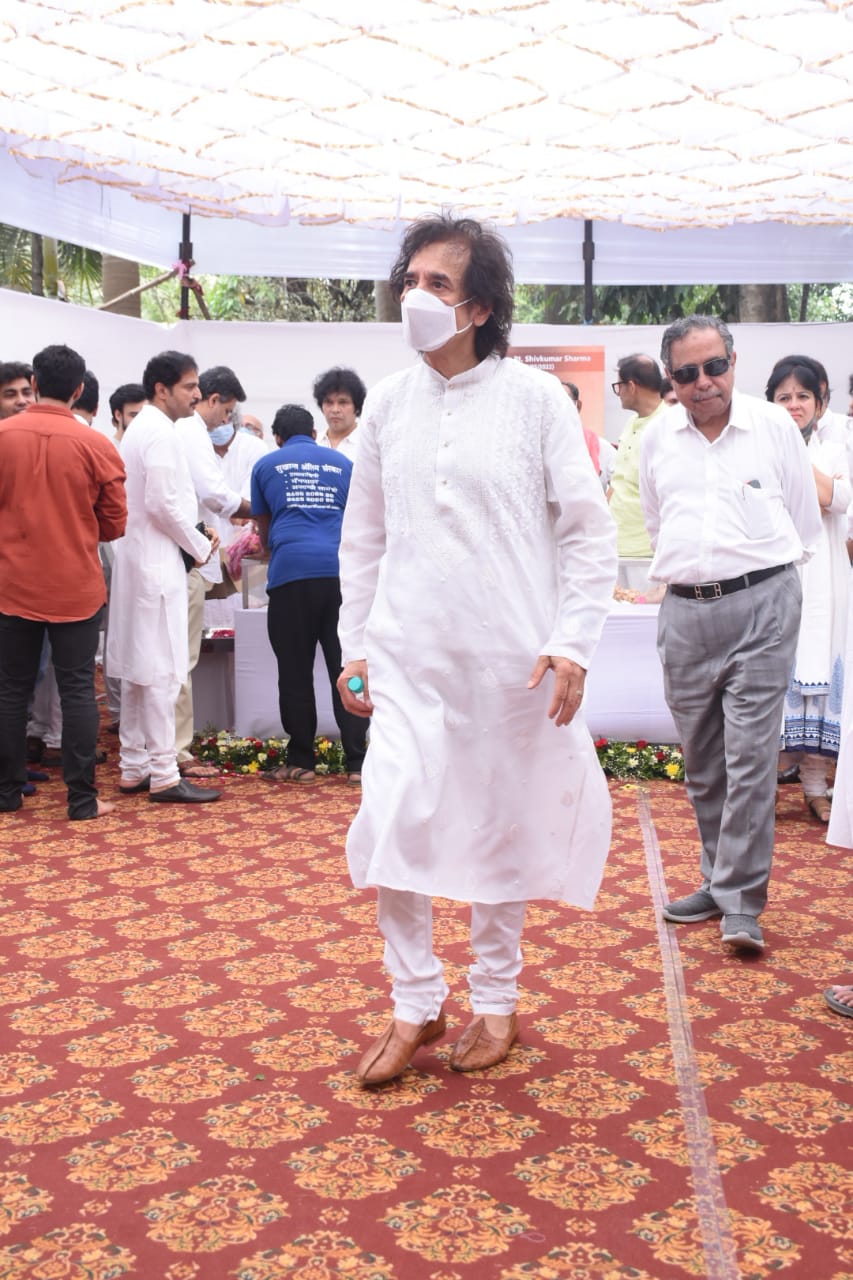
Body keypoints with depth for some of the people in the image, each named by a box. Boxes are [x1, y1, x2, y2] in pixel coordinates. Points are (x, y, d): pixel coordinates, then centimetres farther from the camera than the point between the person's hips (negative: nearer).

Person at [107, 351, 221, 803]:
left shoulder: (140, 428, 17)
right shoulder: (159, 432, -14)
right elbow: (162, 503, -20)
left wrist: (196, 532, 13)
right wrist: (199, 546, -8)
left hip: (137, 561, 10)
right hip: (157, 563, -10)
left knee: (138, 669, 12)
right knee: (161, 670, -6)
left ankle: (133, 769, 19)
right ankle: (163, 775, -1)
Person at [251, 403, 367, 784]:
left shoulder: (267, 465, 16)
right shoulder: (342, 463, 19)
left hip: (290, 572, -1)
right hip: (342, 570, 1)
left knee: (295, 672, 6)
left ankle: (300, 762, 12)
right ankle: (356, 763, 2)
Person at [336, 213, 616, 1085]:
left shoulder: (535, 399, -4)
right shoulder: (387, 404, 6)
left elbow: (588, 531, -3)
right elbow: (363, 537, 12)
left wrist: (571, 645, -12)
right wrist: (354, 646, 8)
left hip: (511, 658, -2)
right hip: (409, 655, 2)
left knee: (503, 832, 9)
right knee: (390, 827, -6)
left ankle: (496, 1001, 30)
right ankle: (415, 1005, 16)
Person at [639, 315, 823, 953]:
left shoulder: (774, 425, 2)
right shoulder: (657, 437, 10)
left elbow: (805, 524, 11)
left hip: (760, 605, -3)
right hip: (684, 612, 4)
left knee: (751, 756, -8)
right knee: (702, 758, 10)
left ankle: (741, 901, -1)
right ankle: (719, 876, 25)